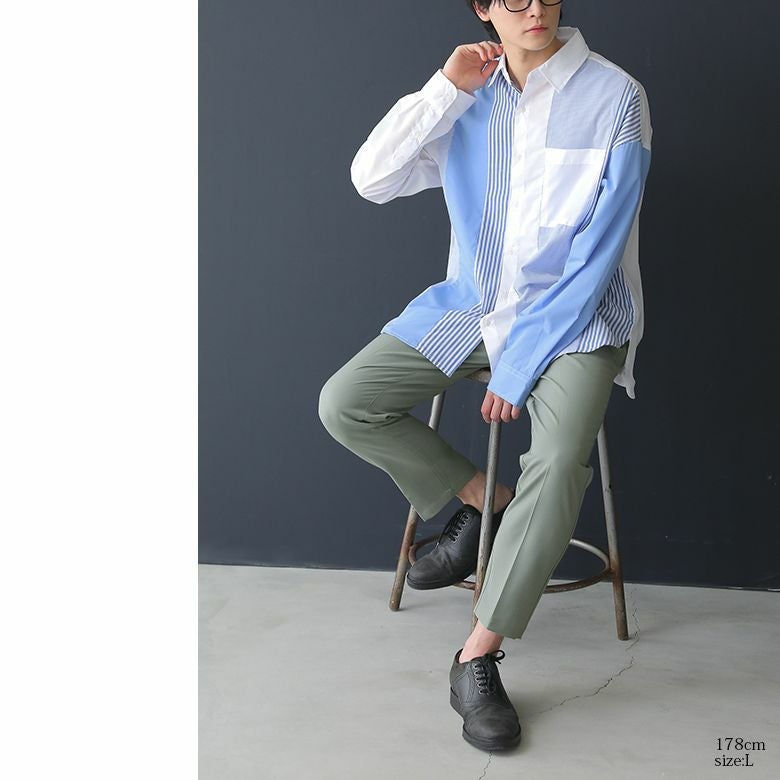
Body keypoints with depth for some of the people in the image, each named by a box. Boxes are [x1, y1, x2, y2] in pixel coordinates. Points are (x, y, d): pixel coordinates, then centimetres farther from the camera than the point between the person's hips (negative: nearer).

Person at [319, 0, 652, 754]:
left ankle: (477, 658, -16)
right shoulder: (470, 97, 4)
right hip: (469, 305, 4)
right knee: (343, 405, -11)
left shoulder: (614, 96, -8)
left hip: (572, 316, -4)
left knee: (558, 462, -31)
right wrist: (446, 87, -12)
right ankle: (480, 499, 9)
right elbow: (370, 178, -5)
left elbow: (598, 253, -12)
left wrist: (521, 362, -16)